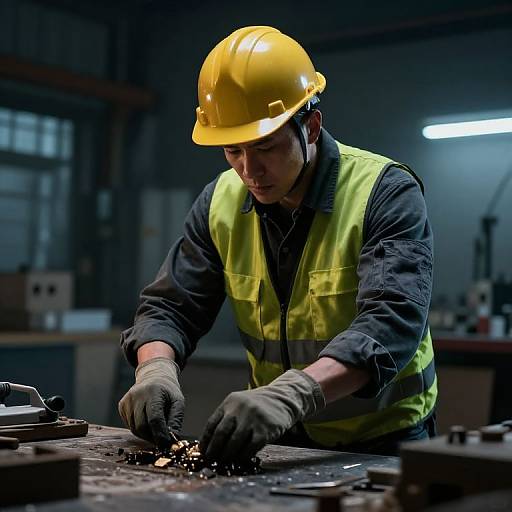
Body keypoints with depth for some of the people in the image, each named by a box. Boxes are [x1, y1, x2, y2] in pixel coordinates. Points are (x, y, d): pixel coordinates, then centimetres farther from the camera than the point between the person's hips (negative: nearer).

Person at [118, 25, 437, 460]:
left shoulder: (386, 193, -15)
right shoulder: (222, 201, 0)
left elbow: (392, 321, -28)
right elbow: (169, 306, 2)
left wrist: (291, 393, -44)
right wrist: (156, 369, -21)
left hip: (382, 441, -4)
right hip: (280, 441, 4)